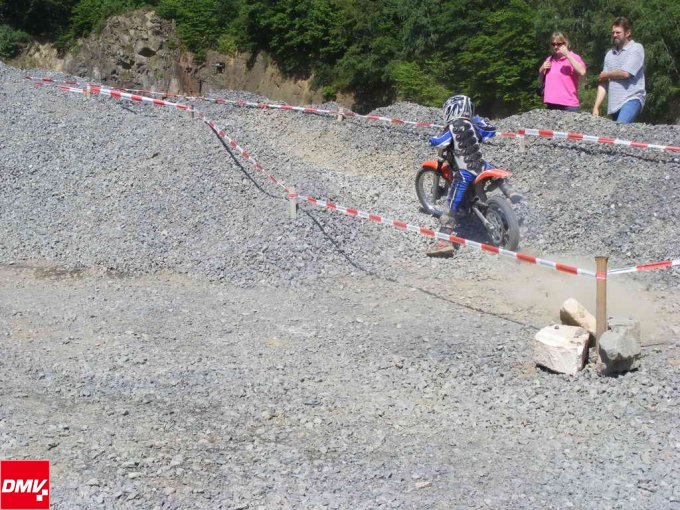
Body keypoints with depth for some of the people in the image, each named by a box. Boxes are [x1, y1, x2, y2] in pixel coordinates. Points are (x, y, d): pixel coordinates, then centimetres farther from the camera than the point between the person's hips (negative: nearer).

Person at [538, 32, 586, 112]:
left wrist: (567, 55, -17)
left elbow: (582, 72, -20)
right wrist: (542, 70, 4)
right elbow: (541, 80, 25)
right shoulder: (549, 60, 15)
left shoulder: (573, 57, 0)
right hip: (551, 106, 5)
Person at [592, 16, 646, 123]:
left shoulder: (636, 48, 0)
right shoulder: (610, 54, 18)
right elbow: (603, 83, 15)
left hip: (632, 99, -6)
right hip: (614, 104, 6)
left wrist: (606, 75, 6)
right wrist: (596, 107, 7)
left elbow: (625, 73, -13)